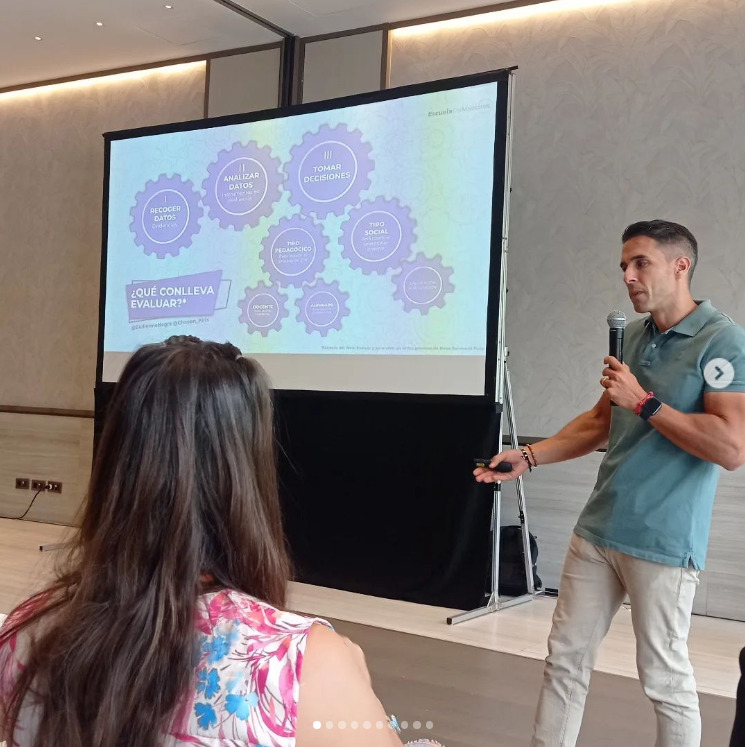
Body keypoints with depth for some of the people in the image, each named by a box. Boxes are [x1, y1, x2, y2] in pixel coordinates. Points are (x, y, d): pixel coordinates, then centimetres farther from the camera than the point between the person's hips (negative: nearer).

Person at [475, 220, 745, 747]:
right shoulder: (634, 337, 11)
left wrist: (644, 402, -18)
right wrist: (529, 456, 10)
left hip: (662, 542, -7)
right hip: (598, 530, 7)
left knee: (665, 676, 5)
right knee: (566, 656, 12)